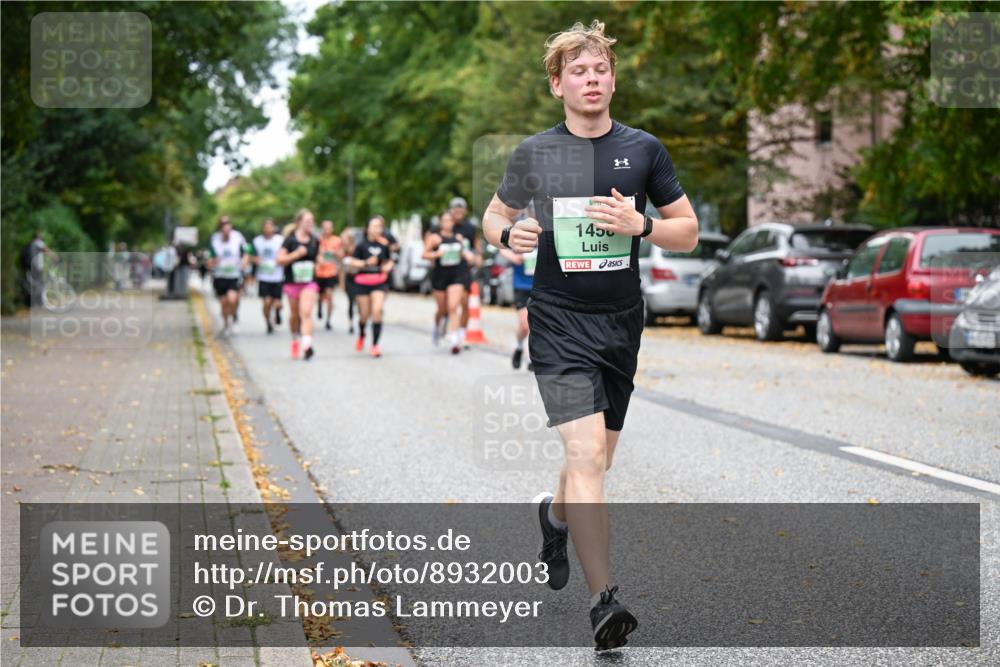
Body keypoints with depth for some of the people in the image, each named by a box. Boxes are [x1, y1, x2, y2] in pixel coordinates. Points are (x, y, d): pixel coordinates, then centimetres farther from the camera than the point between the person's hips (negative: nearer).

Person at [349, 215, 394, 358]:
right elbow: (353, 262, -3)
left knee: (377, 311, -16)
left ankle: (375, 345, -9)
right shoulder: (362, 245, -5)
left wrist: (388, 267, -6)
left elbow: (389, 261, 15)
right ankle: (361, 335, 41)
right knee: (364, 314, 7)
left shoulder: (384, 245, 2)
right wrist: (366, 263, -19)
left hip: (379, 282, 1)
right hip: (363, 282, -1)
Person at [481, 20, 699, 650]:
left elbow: (689, 232, 7)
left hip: (622, 324, 3)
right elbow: (495, 216, 16)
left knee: (598, 458, 16)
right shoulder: (534, 154, 1)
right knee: (586, 453, -18)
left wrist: (640, 224, -13)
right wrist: (508, 234, -8)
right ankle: (605, 601, -18)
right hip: (559, 322, -3)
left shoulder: (644, 149, 3)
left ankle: (554, 514, 51)